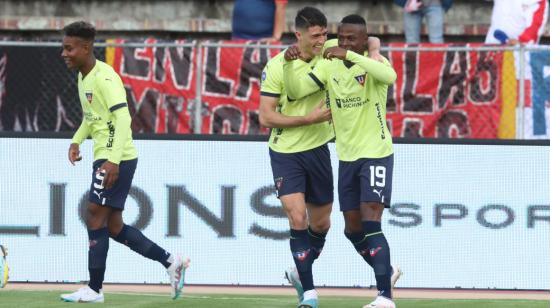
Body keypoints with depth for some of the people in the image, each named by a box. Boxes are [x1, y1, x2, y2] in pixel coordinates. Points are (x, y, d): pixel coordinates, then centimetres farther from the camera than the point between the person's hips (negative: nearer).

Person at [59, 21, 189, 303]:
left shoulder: (104, 77, -17)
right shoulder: (83, 77, 13)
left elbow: (123, 118, -24)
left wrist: (113, 161, -31)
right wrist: (76, 141, 13)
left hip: (116, 160, -10)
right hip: (104, 158, 10)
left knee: (95, 218, -6)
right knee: (113, 226, 11)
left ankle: (94, 290, -1)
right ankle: (170, 261, 17)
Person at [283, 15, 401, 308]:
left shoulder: (374, 62, -13)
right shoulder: (328, 67, 2)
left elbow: (389, 75, -37)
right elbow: (295, 92, -3)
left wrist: (349, 55, -43)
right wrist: (289, 64, -22)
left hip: (376, 154, -6)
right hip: (346, 157, 6)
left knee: (371, 223, -16)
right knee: (353, 229, 12)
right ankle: (387, 271, 36)